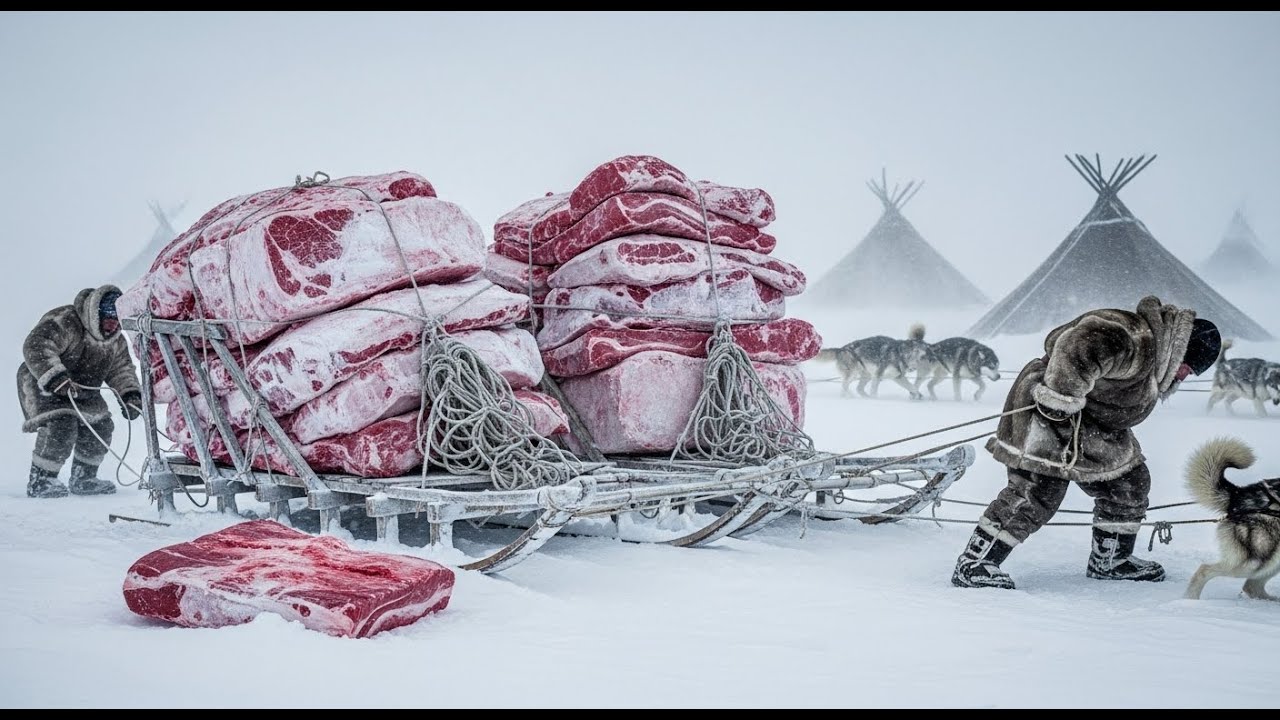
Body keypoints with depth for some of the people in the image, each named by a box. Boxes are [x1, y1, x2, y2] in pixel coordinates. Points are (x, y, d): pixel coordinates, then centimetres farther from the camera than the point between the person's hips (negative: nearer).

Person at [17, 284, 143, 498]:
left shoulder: (116, 341, -1)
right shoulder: (64, 323, -27)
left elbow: (122, 368, 9)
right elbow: (35, 347, -36)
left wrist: (130, 394, -9)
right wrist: (57, 379, -45)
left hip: (81, 390, 8)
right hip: (41, 383, -8)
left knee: (101, 426, 3)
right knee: (61, 426, -26)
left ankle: (83, 478, 19)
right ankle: (39, 481, -13)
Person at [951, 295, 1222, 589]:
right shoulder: (1139, 343, -25)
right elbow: (1080, 347, -40)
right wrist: (1062, 397, -36)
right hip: (1049, 410, -11)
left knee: (1129, 482, 13)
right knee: (1037, 490, -18)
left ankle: (1109, 560, 27)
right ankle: (973, 565, -15)